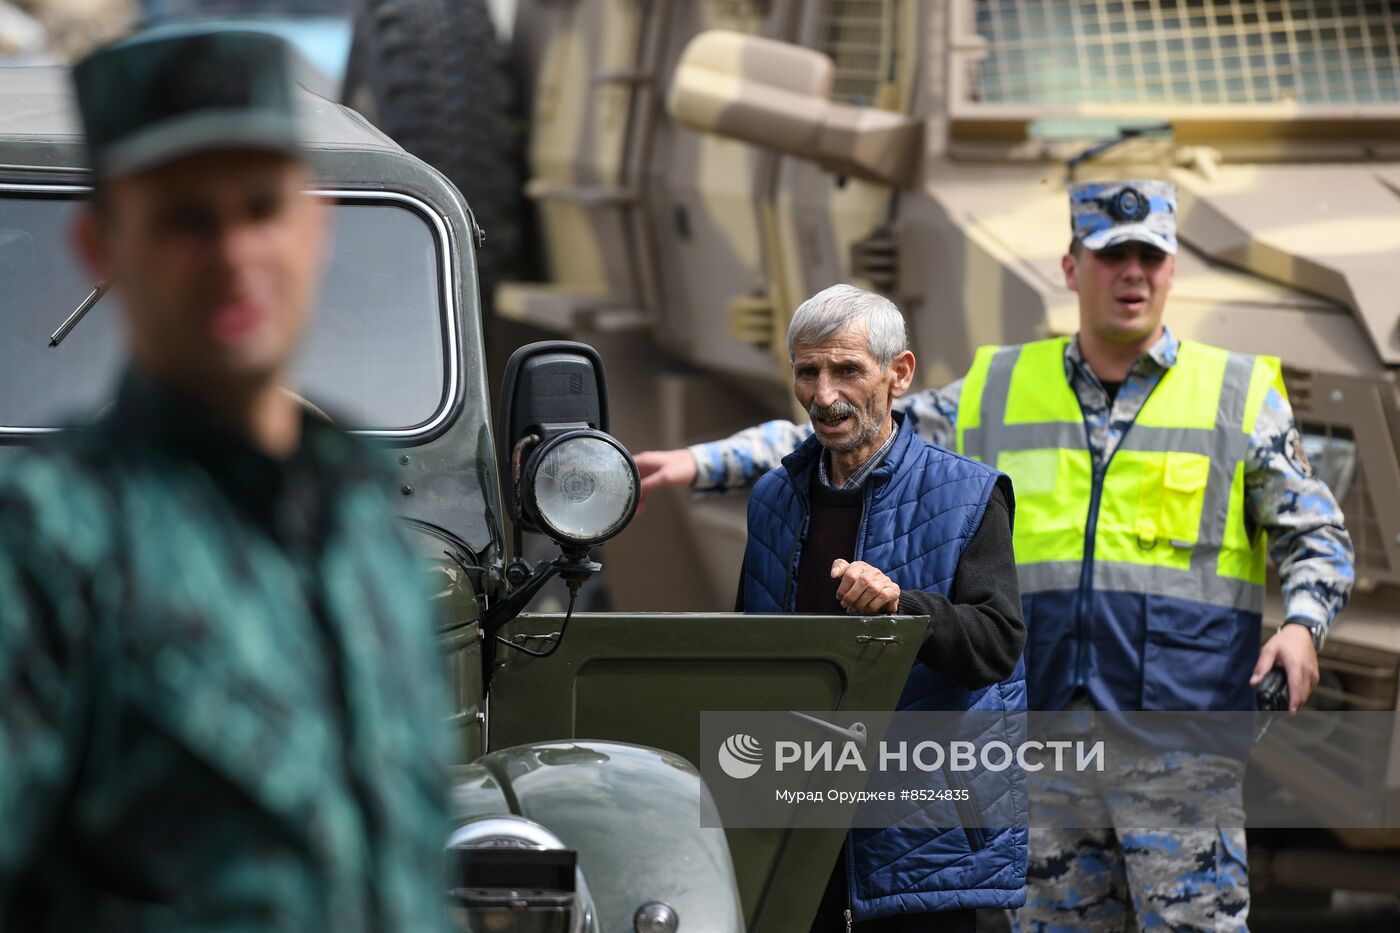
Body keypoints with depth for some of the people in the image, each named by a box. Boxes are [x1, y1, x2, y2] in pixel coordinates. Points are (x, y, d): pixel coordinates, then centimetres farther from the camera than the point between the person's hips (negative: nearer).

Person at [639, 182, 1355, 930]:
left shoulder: (1240, 397, 7)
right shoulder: (999, 392, 13)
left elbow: (1315, 531, 11)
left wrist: (1302, 623, -9)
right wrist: (705, 463, 10)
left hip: (1183, 735, -3)